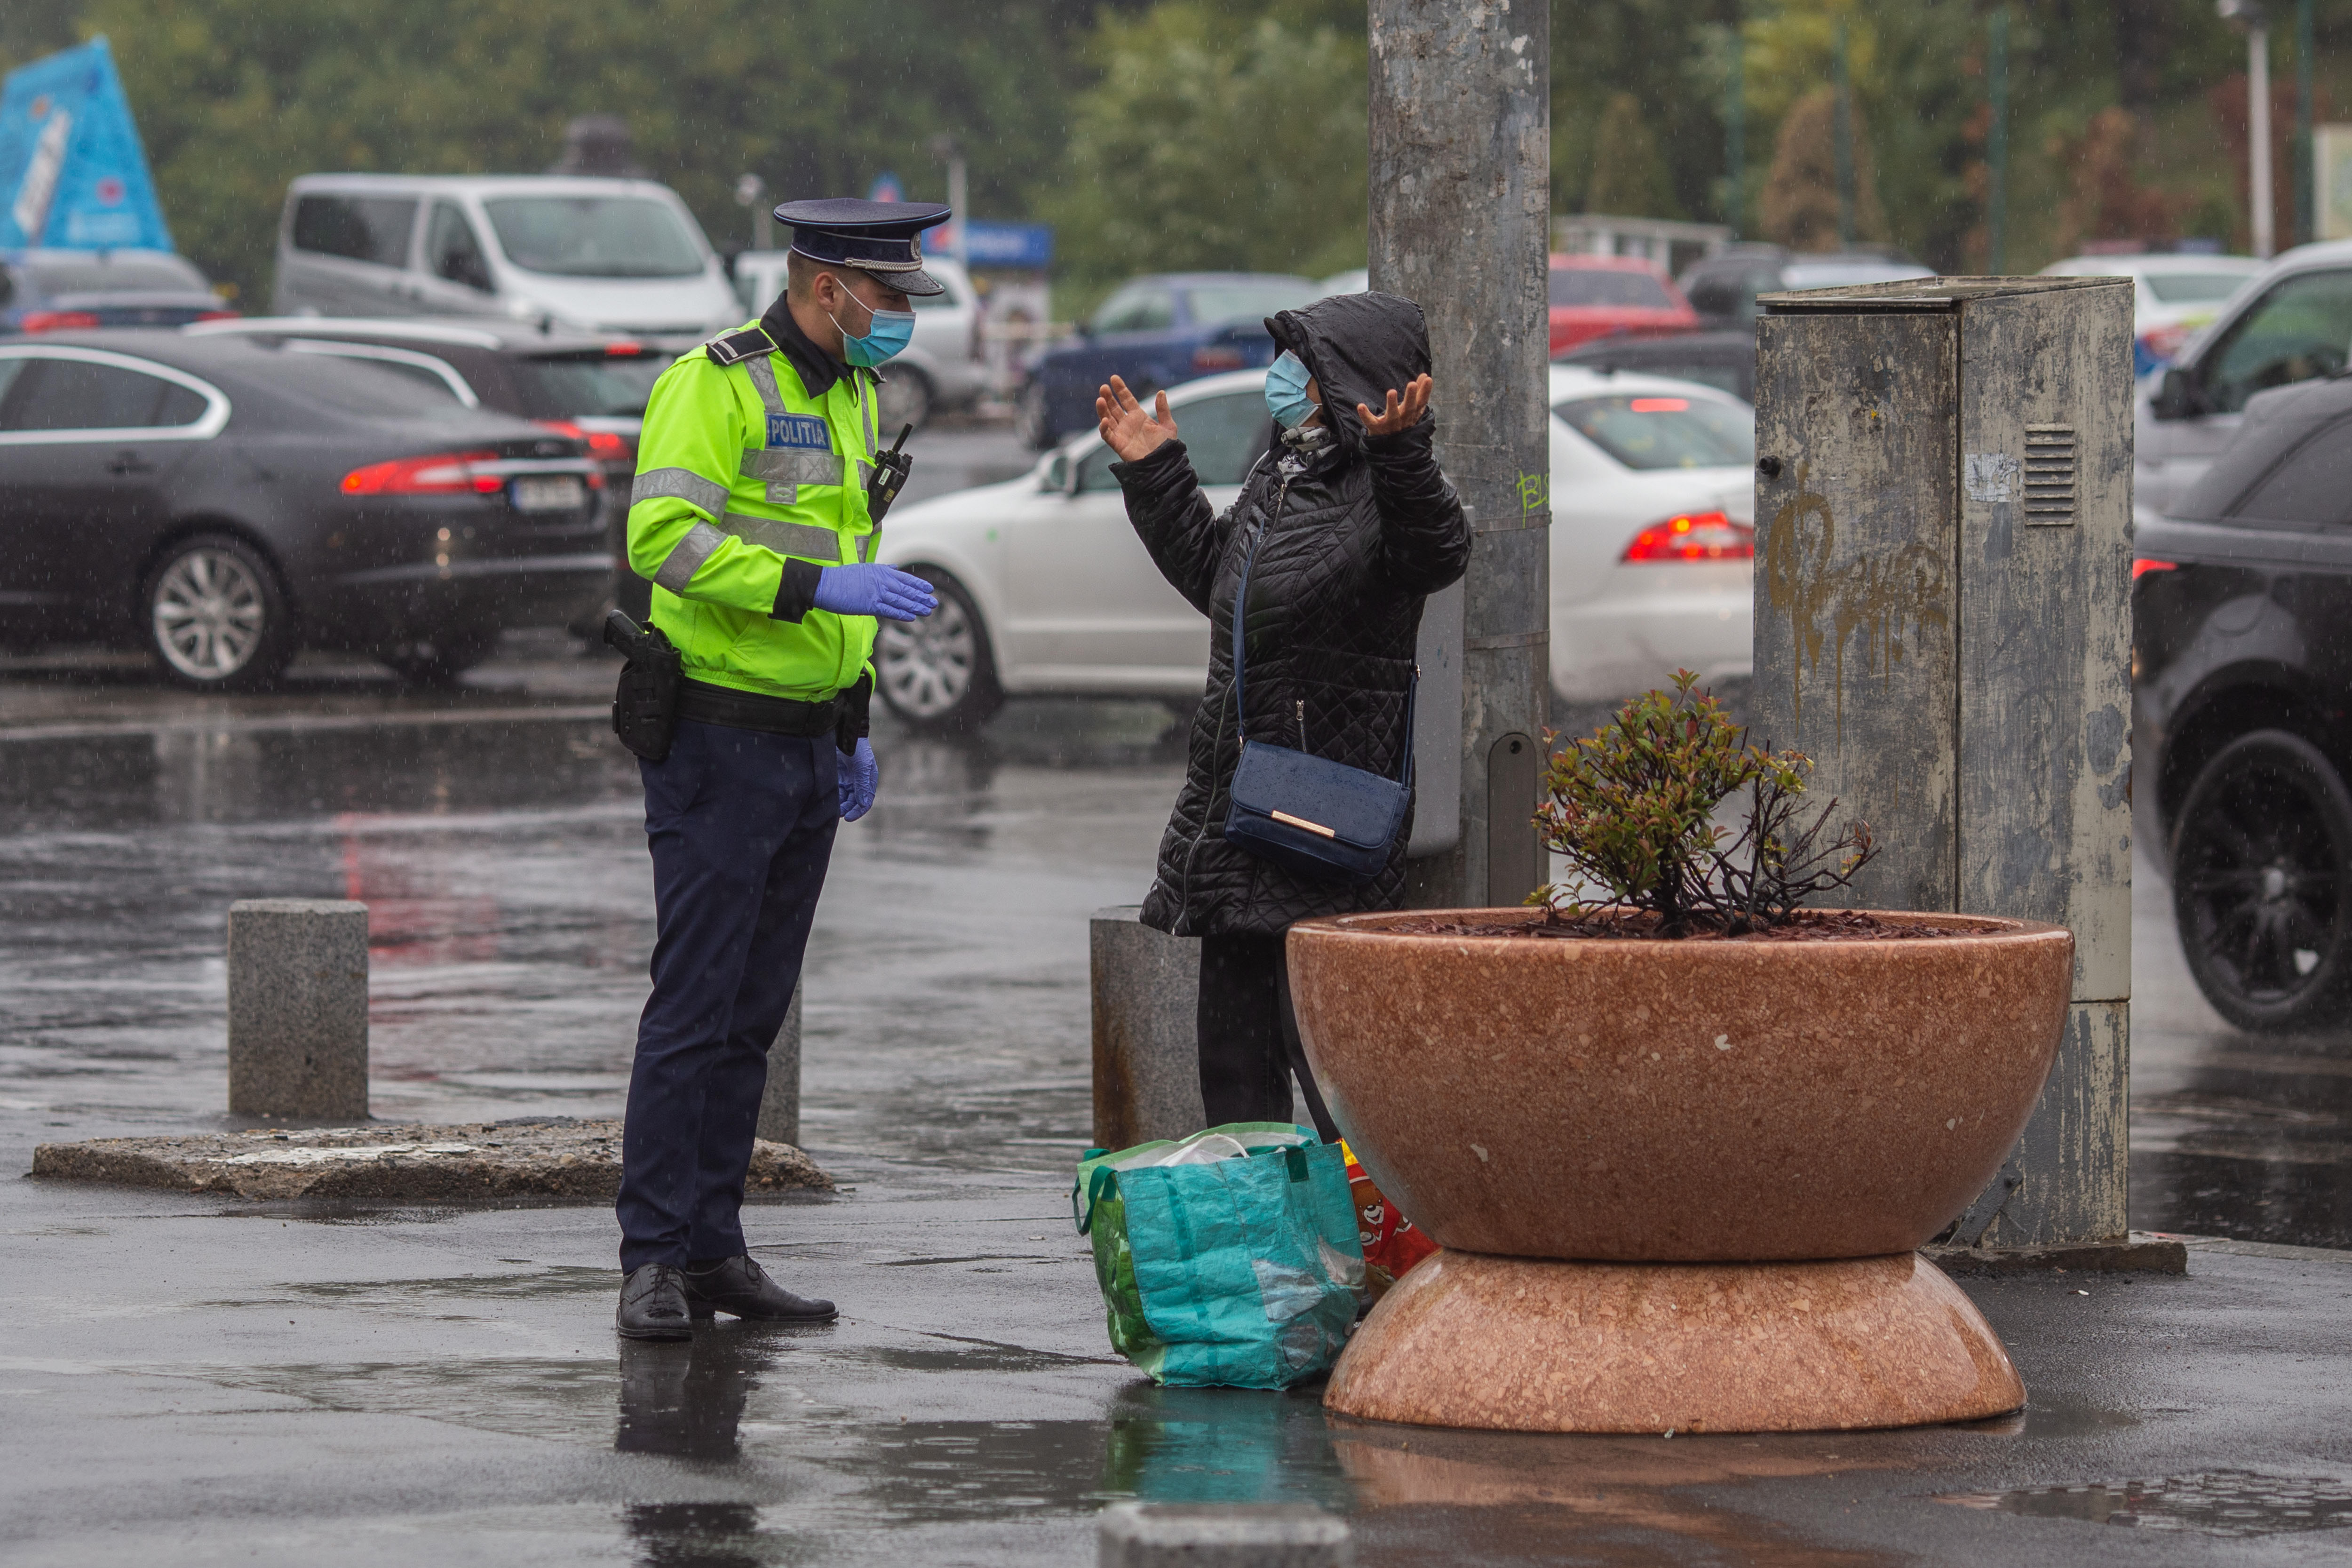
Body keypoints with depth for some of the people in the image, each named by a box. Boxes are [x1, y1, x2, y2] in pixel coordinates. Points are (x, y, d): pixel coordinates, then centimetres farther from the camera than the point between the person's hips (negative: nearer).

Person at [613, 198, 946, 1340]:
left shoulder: (850, 396, 17)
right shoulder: (714, 385, -11)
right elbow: (663, 535, -23)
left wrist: (853, 725, 21)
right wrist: (817, 586, -28)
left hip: (809, 746, 8)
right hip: (720, 736, -8)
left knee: (755, 1012, 9)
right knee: (693, 1003, -9)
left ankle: (715, 1247, 13)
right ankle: (654, 1259, -7)